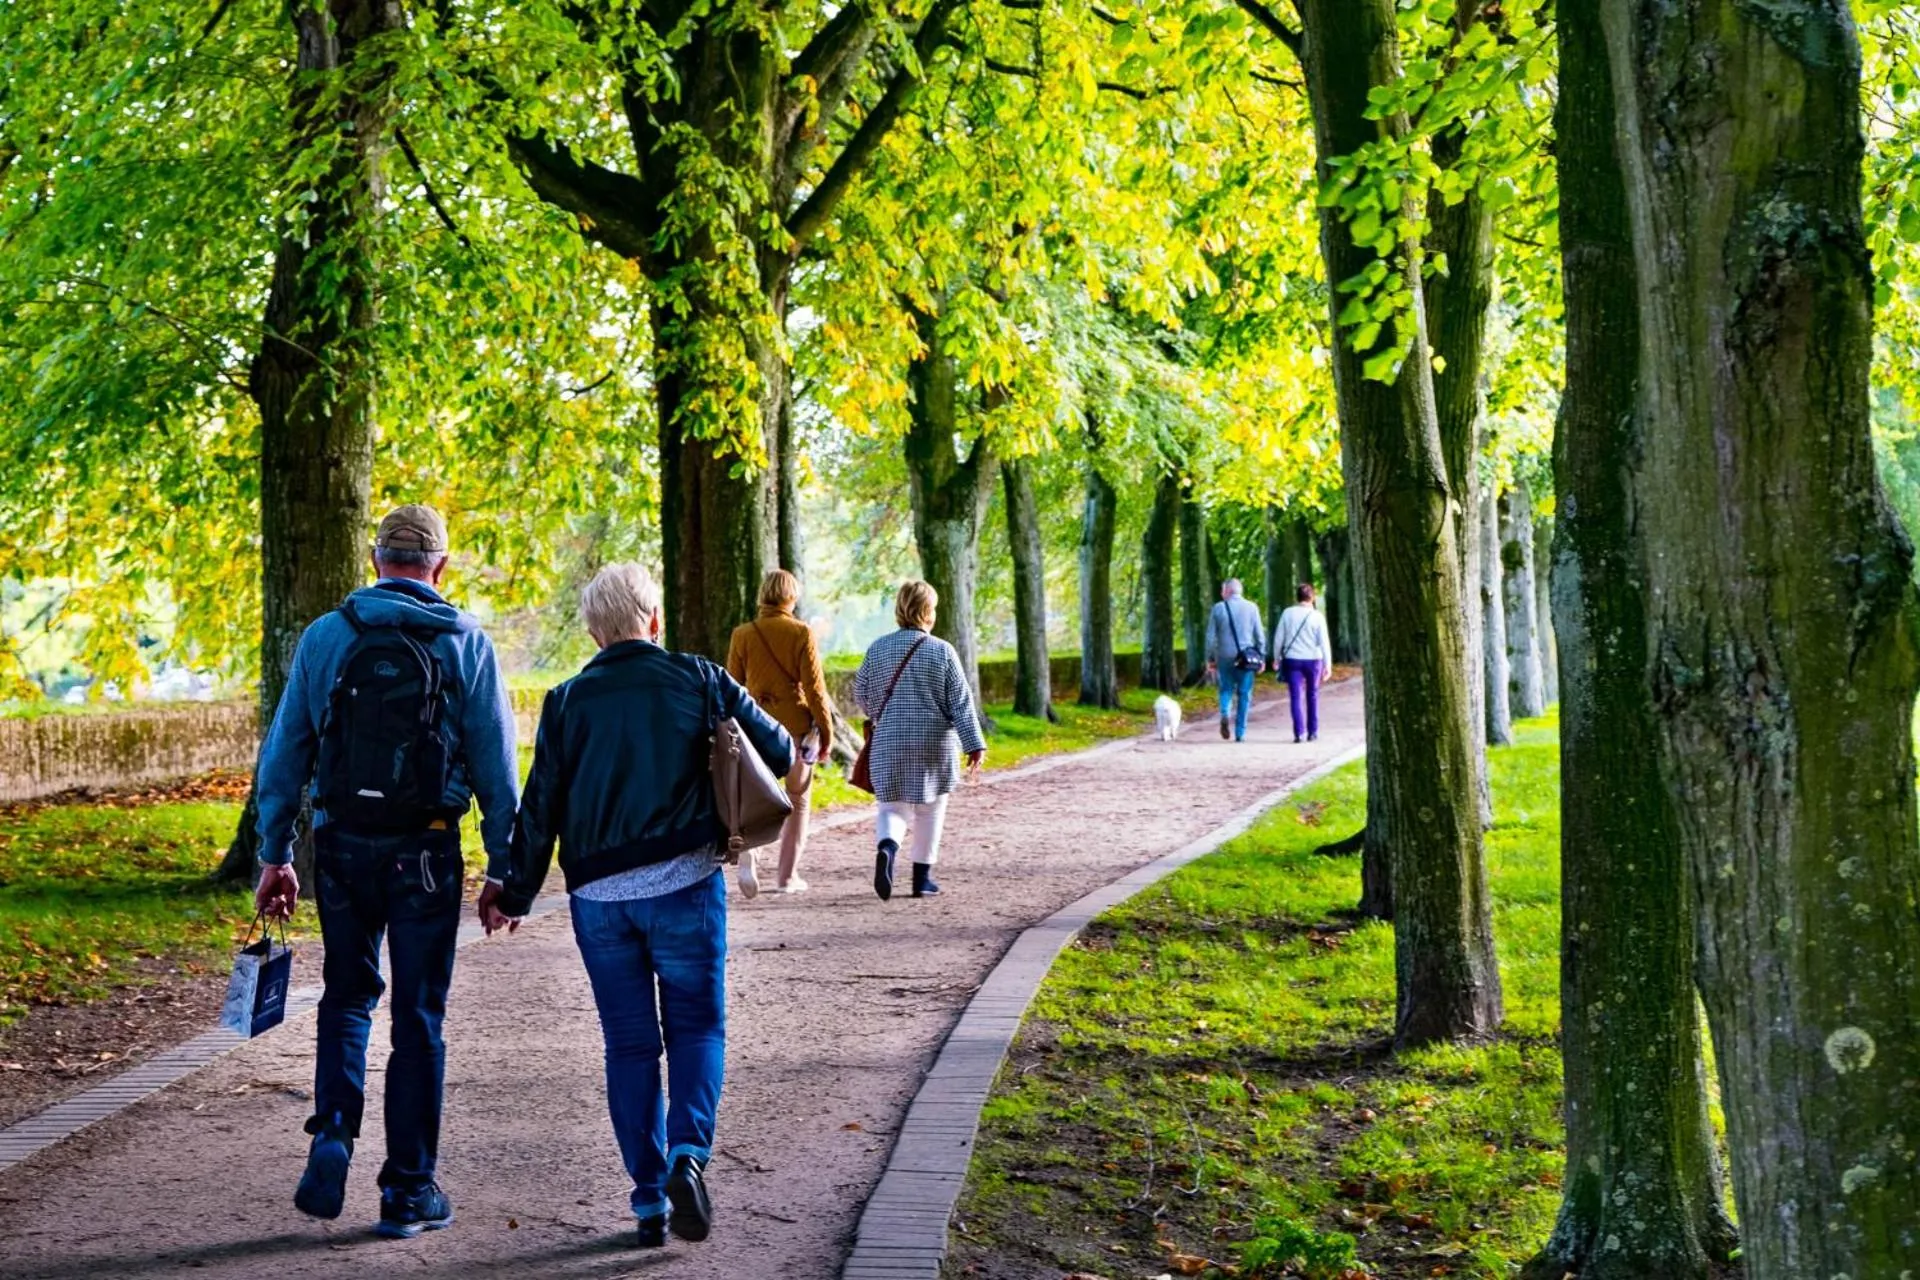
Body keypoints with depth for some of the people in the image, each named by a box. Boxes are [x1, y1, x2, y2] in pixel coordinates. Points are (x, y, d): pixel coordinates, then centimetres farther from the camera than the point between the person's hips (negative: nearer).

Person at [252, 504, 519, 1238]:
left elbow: (284, 753, 4)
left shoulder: (324, 638, 3)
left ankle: (333, 1137, 1)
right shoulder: (466, 645, -1)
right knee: (418, 1017, 7)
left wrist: (274, 855, 10)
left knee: (348, 996, 20)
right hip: (425, 851, -1)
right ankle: (408, 1190, 12)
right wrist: (504, 868, 5)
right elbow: (497, 768, -2)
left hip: (342, 847, 2)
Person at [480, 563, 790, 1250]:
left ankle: (650, 1199, 10)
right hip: (684, 884, -2)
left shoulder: (567, 702, 5)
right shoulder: (698, 680, 2)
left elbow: (540, 807, 5)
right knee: (696, 1028, 9)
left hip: (598, 896, 2)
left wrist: (515, 892, 14)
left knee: (629, 1045, 10)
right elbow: (779, 751, 5)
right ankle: (688, 1155, -14)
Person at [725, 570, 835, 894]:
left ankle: (746, 856, -16)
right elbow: (814, 686, -8)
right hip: (796, 725, -2)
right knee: (797, 800, 12)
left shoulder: (742, 634, 1)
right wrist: (826, 731, 0)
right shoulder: (801, 633, -7)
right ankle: (788, 876, 13)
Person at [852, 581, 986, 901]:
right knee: (929, 809, 13)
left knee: (893, 806, 6)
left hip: (889, 743, 1)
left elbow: (861, 694, 9)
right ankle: (922, 877, 16)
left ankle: (887, 847, -25)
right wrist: (975, 744, -9)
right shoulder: (942, 651, -7)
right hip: (934, 743, -1)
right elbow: (960, 702, -9)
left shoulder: (878, 648, 1)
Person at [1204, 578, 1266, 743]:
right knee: (1244, 695, 7)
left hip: (1224, 657, 0)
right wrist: (1262, 658, 8)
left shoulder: (1218, 608, 0)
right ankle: (1240, 732, 6)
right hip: (1247, 658, 0)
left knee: (1226, 689, 15)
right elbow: (1259, 635, 1)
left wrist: (1210, 659, 9)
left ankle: (1224, 714, -14)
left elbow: (1210, 637, 1)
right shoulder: (1251, 608, 1)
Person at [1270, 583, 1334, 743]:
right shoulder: (1317, 616, -4)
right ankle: (1313, 732, 17)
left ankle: (1298, 732, -11)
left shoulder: (1288, 614, 0)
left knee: (1296, 697, 0)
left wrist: (1276, 658, 16)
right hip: (1313, 660, 0)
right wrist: (1328, 664, -5)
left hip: (1292, 660, 0)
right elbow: (1324, 641, -7)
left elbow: (1278, 638, 3)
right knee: (1312, 696, 14)